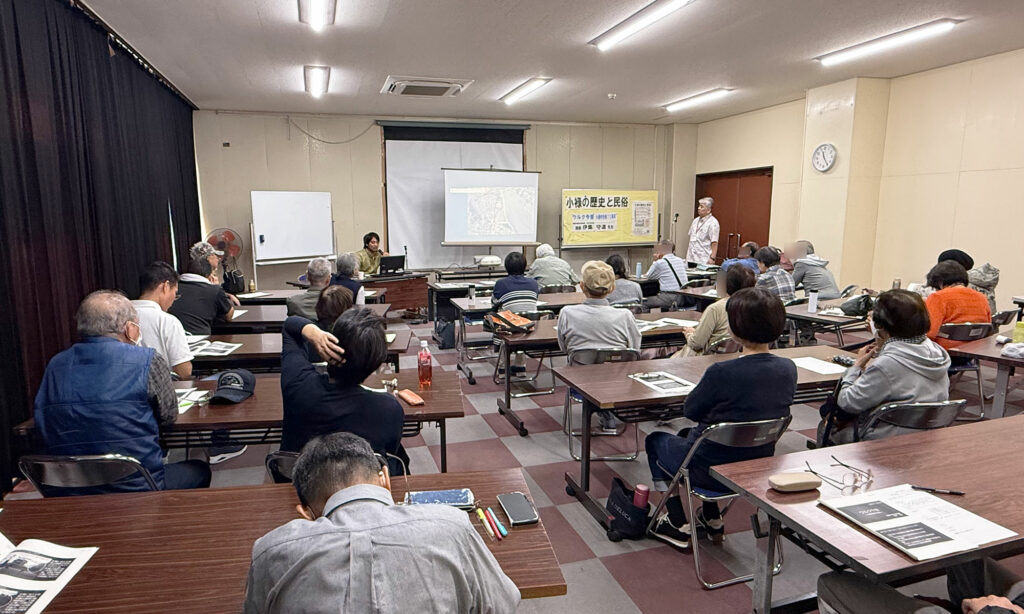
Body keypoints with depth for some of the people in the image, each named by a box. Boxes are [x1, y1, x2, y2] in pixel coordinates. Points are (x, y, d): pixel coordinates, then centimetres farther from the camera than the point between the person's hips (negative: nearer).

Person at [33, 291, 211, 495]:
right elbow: (169, 415, -1)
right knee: (199, 470, 24)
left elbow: (41, 427, 14)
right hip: (137, 490, -6)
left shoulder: (55, 365, 2)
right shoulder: (148, 361, -13)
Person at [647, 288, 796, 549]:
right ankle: (712, 520, 34)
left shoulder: (722, 373, -29)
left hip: (713, 472, -6)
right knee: (686, 434, 33)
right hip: (759, 469, 7)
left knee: (655, 440, 23)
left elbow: (690, 411, -12)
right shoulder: (788, 369, -9)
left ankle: (678, 525, 22)